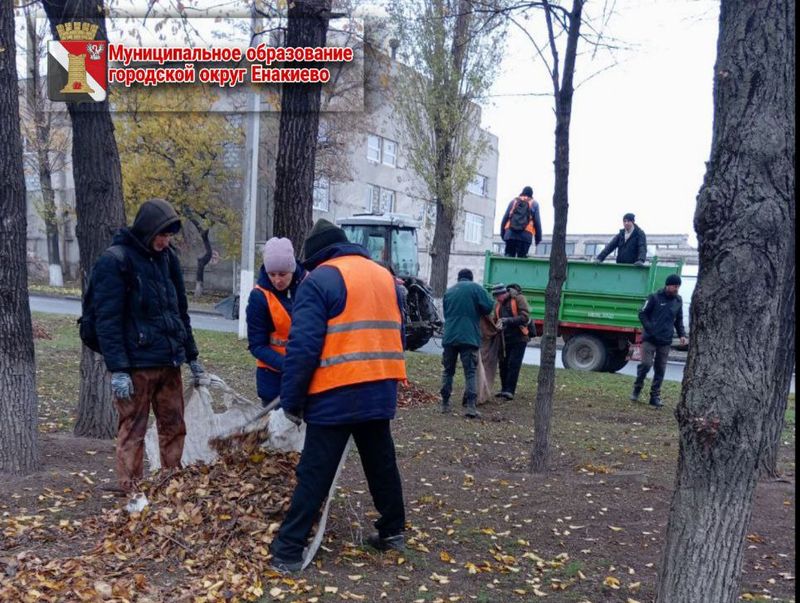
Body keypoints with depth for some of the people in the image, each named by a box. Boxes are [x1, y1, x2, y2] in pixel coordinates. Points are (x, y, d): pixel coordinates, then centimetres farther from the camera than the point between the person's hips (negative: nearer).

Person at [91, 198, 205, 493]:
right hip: (136, 365, -7)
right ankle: (131, 491, 12)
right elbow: (107, 320, -14)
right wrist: (117, 369, -19)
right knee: (133, 431, 1)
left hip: (169, 361, 7)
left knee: (174, 427, 13)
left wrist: (191, 355, 18)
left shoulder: (167, 258, 11)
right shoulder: (114, 261, -10)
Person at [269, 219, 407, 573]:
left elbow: (303, 346, -14)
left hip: (336, 396, -6)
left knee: (314, 473, 0)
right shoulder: (385, 277, 16)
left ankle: (288, 551, 5)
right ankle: (393, 531, 32)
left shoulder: (320, 280, -7)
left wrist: (291, 401, -7)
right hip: (381, 392, 6)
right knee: (381, 462, 21)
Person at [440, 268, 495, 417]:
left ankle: (445, 404, 14)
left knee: (447, 371, 13)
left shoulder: (449, 291, 15)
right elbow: (488, 306, -7)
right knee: (470, 372, -2)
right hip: (469, 338, -4)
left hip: (449, 337, 4)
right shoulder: (475, 288, 0)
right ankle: (470, 406, -10)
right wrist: (477, 313, 12)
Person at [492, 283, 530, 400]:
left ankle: (510, 391, -7)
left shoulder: (518, 298, -10)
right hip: (504, 339, 5)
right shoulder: (497, 303, 7)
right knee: (503, 364, 6)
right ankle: (504, 389, 17)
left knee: (513, 364, -8)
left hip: (518, 338, -5)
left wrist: (508, 320, -27)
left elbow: (525, 317, -18)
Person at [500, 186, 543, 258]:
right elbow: (537, 222, 7)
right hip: (525, 235, -2)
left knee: (509, 256, 1)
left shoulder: (513, 201, 18)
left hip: (510, 234, 2)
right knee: (521, 258, -2)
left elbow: (505, 218, 12)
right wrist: (538, 238, 13)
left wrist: (502, 233, 17)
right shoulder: (534, 204, 13)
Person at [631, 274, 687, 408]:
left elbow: (679, 320, 19)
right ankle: (637, 389, 10)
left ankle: (655, 396, 12)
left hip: (665, 341, 4)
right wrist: (650, 329, -13)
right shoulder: (655, 297, -5)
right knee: (646, 364, -11)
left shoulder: (678, 300, 10)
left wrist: (682, 334, 5)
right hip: (650, 339, -4)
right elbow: (642, 314, -3)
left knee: (660, 369, 4)